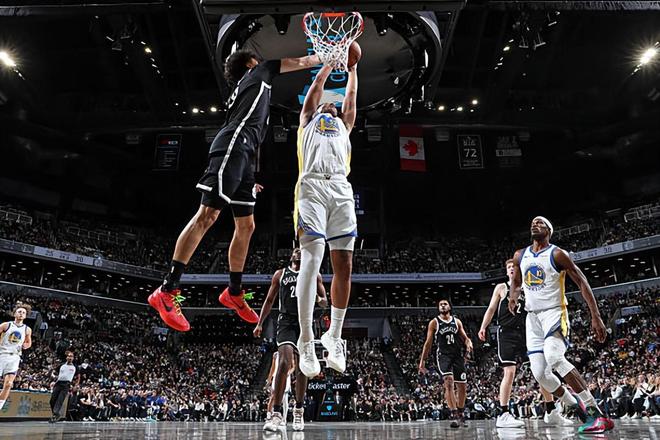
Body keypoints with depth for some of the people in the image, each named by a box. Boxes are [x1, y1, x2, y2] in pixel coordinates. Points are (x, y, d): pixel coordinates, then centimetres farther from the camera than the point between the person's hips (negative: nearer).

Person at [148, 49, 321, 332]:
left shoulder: (246, 88, 35)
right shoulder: (257, 73, 16)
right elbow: (300, 62, 19)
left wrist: (247, 180, 27)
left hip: (240, 154, 10)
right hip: (231, 148, -10)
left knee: (246, 227, 9)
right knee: (207, 216, -17)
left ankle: (234, 293, 17)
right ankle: (167, 291, -18)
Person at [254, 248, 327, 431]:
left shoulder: (314, 275, 11)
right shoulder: (280, 274, 12)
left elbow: (325, 302, 10)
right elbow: (269, 300, 14)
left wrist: (318, 299, -15)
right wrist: (260, 323, 6)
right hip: (286, 322, -2)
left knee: (302, 367, 5)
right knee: (284, 362, -21)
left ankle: (299, 411, 20)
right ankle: (277, 413, -20)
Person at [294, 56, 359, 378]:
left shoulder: (343, 125, 36)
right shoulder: (308, 119, 30)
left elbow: (351, 94, 43)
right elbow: (319, 82, 33)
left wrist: (352, 68, 56)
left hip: (341, 189, 4)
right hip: (313, 186, -3)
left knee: (343, 265, -4)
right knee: (311, 260, -15)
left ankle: (334, 336, 8)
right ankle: (306, 342, -11)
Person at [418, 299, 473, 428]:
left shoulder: (457, 321, 11)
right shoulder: (434, 322, 3)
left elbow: (465, 338, 14)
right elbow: (428, 343, 4)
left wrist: (469, 343, -11)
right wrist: (422, 361, 0)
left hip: (457, 355, 4)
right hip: (443, 355, -4)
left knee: (462, 386, 8)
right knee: (449, 382, -23)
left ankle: (460, 414, 27)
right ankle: (454, 415, -22)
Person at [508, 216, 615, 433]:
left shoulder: (557, 254, -7)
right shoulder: (520, 256, 9)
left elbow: (582, 283, -8)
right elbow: (516, 283, 24)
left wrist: (596, 317, -15)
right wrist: (513, 298, 1)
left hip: (554, 313, -6)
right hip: (532, 317, 6)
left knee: (554, 358, -32)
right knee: (540, 374, -1)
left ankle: (598, 414, -25)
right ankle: (578, 408, 22)